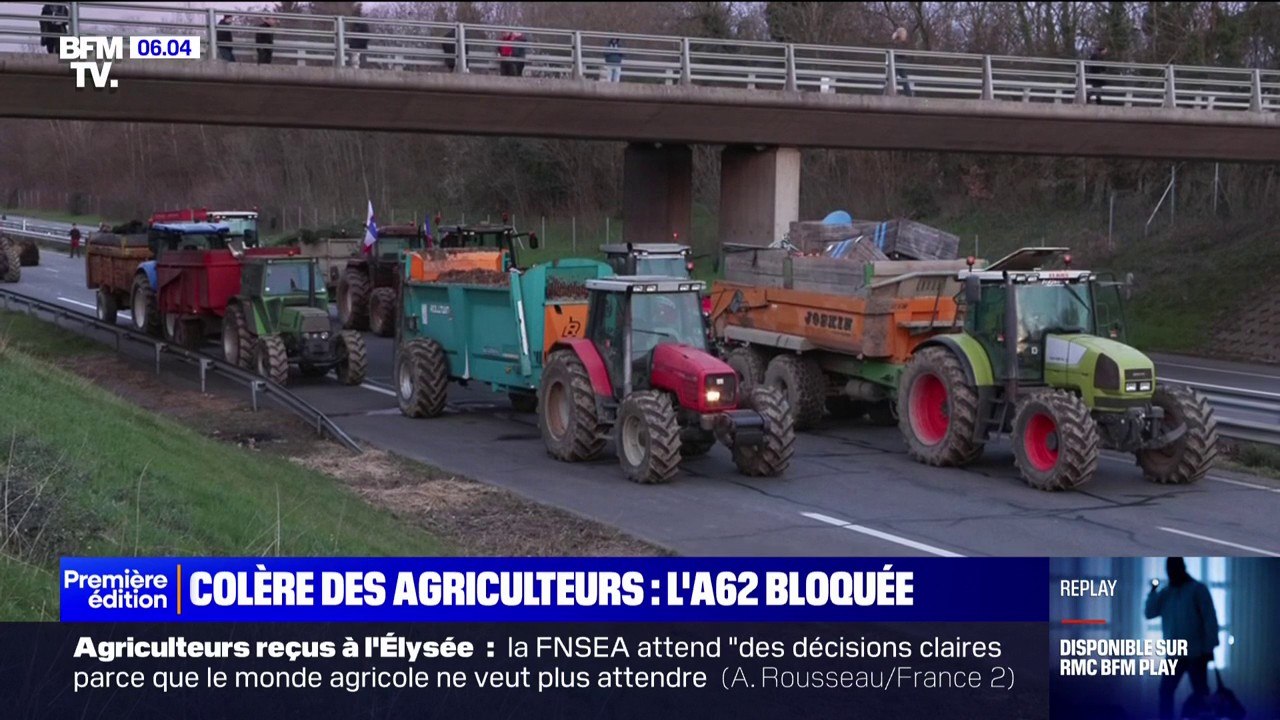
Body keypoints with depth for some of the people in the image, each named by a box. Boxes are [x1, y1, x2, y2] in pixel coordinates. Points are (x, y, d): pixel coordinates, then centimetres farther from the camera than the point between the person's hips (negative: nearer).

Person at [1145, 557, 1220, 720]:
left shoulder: (1197, 589, -1)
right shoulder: (1165, 593, 12)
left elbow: (1210, 618, -5)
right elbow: (1149, 613, 4)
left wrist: (1209, 647, -11)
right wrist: (1153, 592, -7)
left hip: (1195, 653, -4)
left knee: (1200, 694, 1)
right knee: (1165, 691, -2)